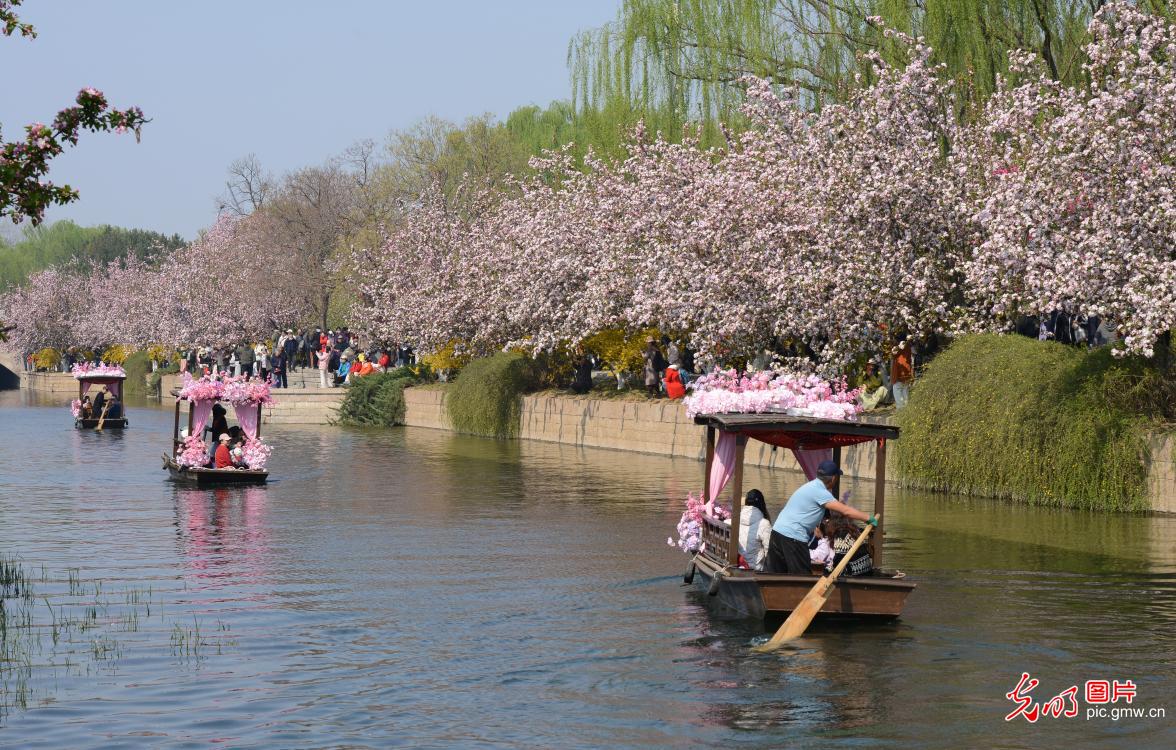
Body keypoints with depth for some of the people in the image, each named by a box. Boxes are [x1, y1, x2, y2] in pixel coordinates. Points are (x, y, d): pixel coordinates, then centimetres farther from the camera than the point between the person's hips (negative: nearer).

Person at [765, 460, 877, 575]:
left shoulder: (812, 485, 16)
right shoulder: (819, 491, -14)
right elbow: (845, 510, -17)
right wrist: (868, 518, -11)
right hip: (793, 536, -10)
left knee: (772, 573, 10)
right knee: (802, 575, -4)